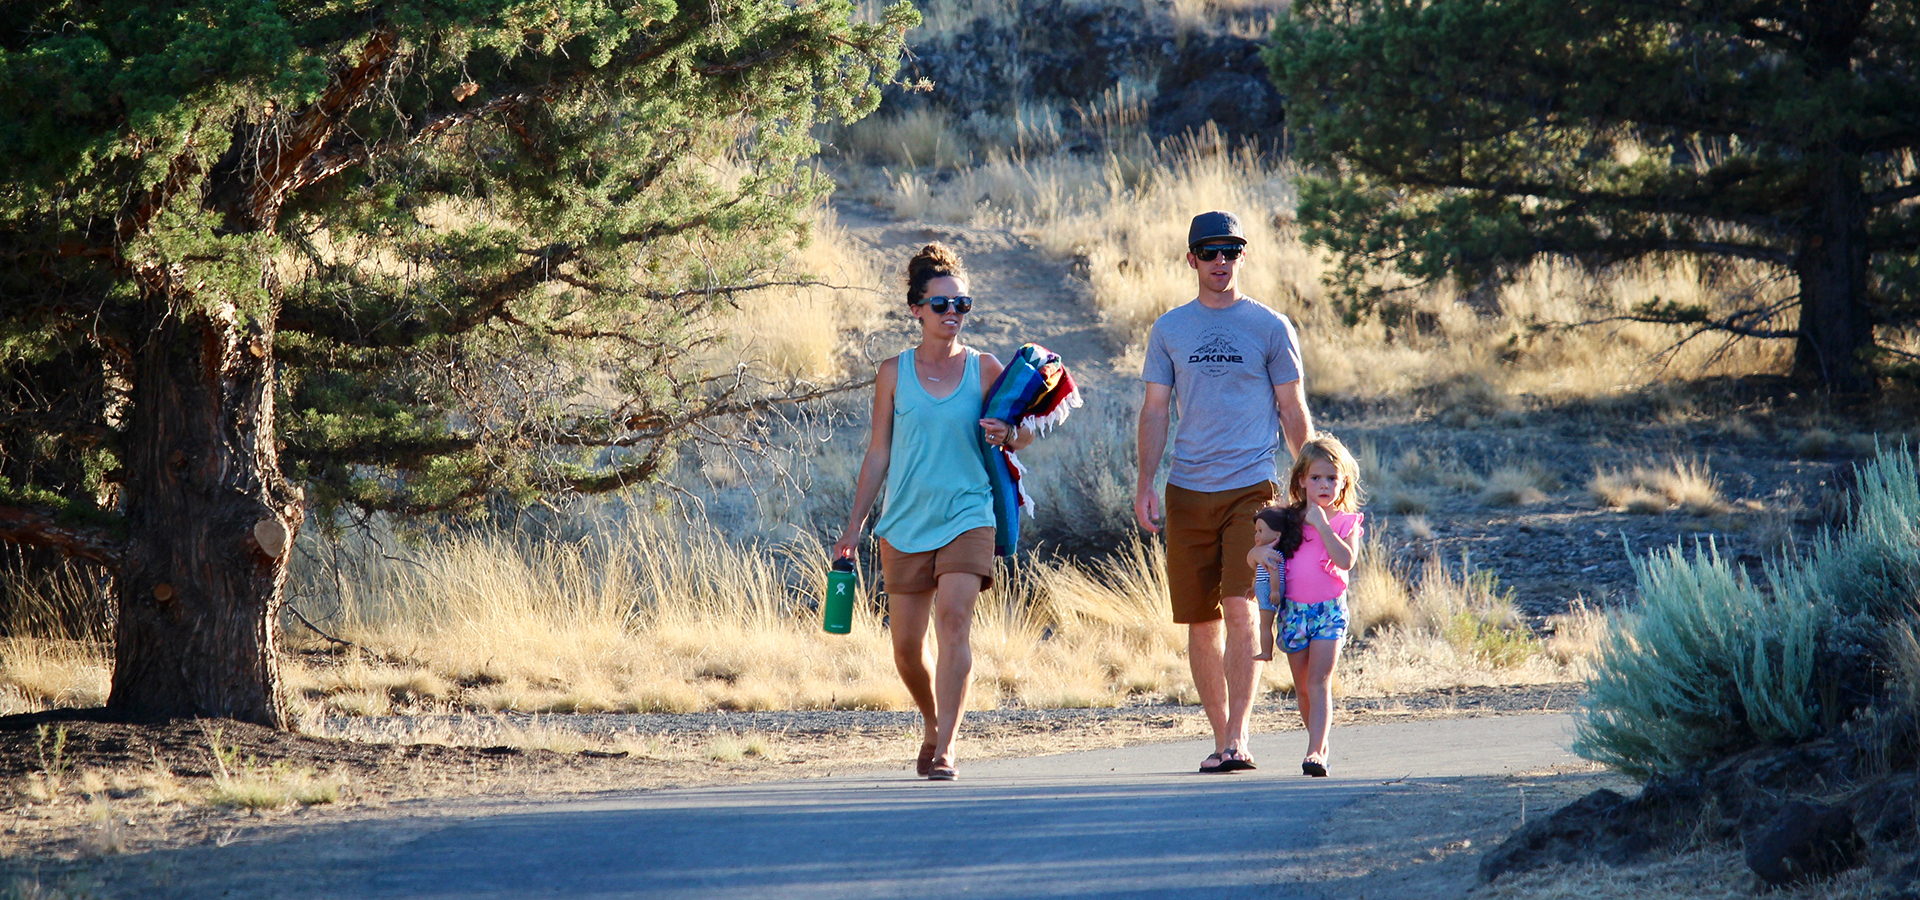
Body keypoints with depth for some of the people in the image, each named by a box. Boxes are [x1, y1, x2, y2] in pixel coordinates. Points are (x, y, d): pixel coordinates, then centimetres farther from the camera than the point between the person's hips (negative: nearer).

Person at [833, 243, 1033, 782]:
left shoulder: (984, 370, 3)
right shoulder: (894, 374, 5)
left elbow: (1025, 433, 11)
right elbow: (878, 455, 10)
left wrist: (1008, 436, -14)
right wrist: (853, 529, 7)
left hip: (967, 516, -2)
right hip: (905, 522, 2)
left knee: (953, 618, -21)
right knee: (906, 646, 7)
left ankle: (944, 751, -21)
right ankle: (933, 728, 34)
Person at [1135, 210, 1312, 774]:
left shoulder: (1270, 327, 5)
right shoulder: (1169, 330, 10)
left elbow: (1293, 412, 8)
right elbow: (1155, 411, 10)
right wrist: (1144, 487, 0)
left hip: (1252, 489, -3)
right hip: (1188, 493, 3)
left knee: (1240, 610, -16)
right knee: (1201, 622, 5)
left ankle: (1238, 737, -17)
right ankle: (1219, 736, 14)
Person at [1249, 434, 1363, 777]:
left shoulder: (1346, 522, 1)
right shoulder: (1289, 520, 9)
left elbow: (1345, 560, -17)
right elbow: (1252, 556, 12)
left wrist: (1322, 525, -18)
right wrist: (1261, 552, -11)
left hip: (1329, 610, -4)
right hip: (1293, 609, 4)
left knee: (1318, 682, -15)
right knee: (1303, 688, 9)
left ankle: (1315, 752, -21)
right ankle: (1320, 743, 25)